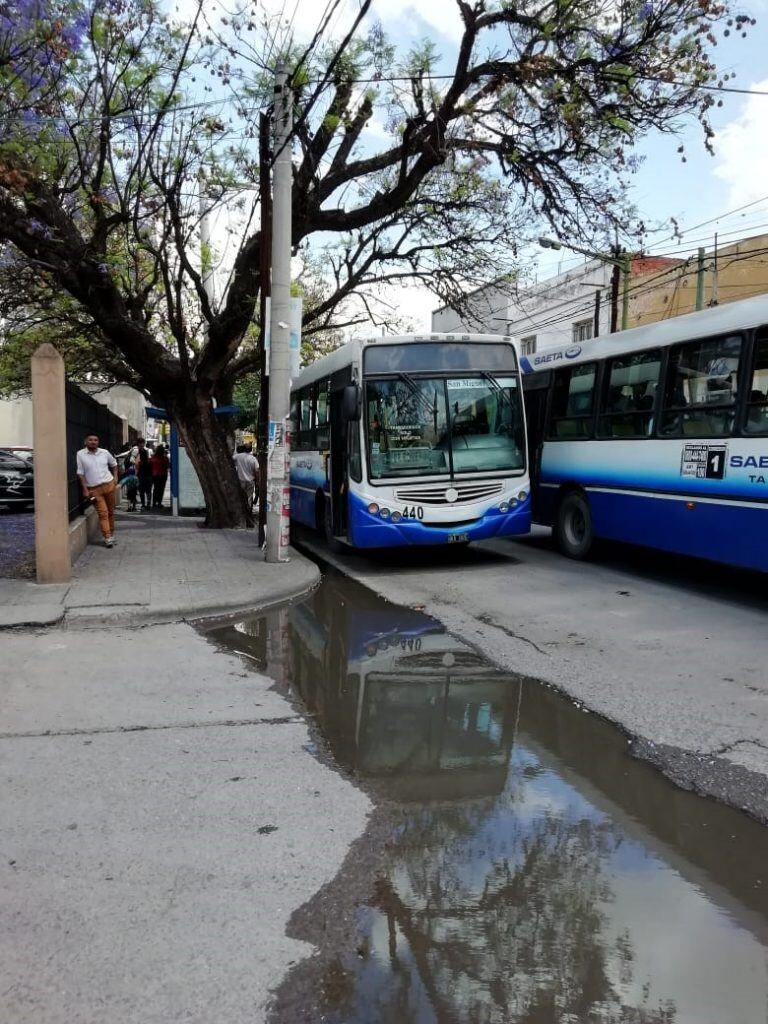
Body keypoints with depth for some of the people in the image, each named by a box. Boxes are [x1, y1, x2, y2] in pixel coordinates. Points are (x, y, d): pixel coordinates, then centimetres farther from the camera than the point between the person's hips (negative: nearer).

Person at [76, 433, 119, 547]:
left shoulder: (104, 452, 4)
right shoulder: (80, 454, -4)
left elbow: (114, 464, 22)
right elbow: (80, 473, -4)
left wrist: (115, 477, 9)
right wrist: (85, 489, -9)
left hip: (109, 485, 3)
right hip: (94, 489, -3)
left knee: (111, 511, 8)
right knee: (102, 513, -8)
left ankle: (111, 533, 21)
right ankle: (107, 537, -9)